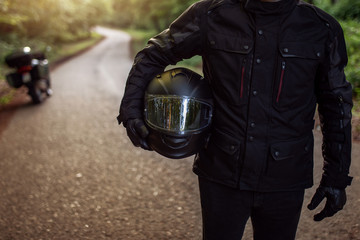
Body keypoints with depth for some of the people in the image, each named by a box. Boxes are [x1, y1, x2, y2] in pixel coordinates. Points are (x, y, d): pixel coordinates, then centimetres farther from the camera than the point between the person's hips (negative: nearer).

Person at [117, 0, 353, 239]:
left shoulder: (322, 29, -4)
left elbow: (337, 105, 4)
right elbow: (153, 56, 7)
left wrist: (337, 176, 6)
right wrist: (131, 108, -6)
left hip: (283, 183, 1)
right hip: (222, 175, 0)